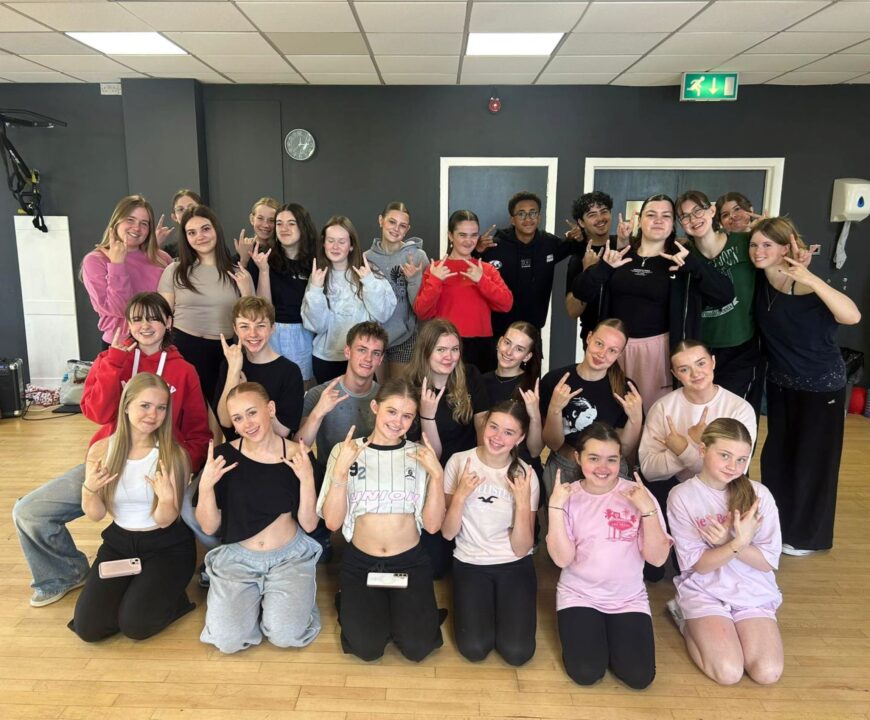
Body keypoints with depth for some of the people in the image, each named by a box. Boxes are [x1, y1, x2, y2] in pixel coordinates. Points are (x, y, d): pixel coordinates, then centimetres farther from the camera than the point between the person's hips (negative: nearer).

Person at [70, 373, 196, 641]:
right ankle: (132, 591, 19)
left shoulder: (174, 454, -15)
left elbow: (165, 521, -15)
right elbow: (96, 515, -2)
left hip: (167, 546, -3)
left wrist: (167, 498, -38)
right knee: (88, 627, -9)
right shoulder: (101, 450, -7)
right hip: (119, 542, 4)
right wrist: (90, 489, -24)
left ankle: (172, 596, 12)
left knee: (134, 624, -18)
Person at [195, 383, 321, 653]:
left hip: (289, 556, -1)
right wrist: (206, 485, -22)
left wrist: (307, 479, -24)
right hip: (236, 557, 1)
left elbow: (309, 524, -10)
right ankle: (256, 598, 15)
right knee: (227, 640, -16)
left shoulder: (298, 457, -10)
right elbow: (209, 527, -5)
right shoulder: (224, 456, -9)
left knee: (286, 636, -19)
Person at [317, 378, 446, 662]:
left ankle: (404, 607, 18)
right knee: (367, 647, -15)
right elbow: (332, 522, -10)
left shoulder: (420, 455, 0)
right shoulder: (345, 452, -3)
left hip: (410, 562, 1)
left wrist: (437, 474, -19)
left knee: (417, 647, -13)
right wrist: (341, 469, -21)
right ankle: (351, 604, 17)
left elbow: (432, 524, -7)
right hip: (360, 562, 0)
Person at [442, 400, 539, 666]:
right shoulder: (459, 462, -10)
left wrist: (523, 503, -26)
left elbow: (521, 549, -11)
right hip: (470, 563, 0)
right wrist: (460, 495, -25)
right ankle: (483, 606, 16)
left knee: (517, 652, -13)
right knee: (474, 649, -16)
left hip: (515, 565, 0)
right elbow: (447, 533, -8)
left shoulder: (525, 474, -9)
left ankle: (501, 604, 18)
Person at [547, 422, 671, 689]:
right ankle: (586, 634, 17)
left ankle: (608, 634, 17)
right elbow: (562, 559, -14)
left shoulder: (637, 494, -8)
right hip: (579, 595, 0)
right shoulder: (568, 495, -7)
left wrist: (648, 510, -24)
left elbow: (657, 558, -11)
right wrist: (555, 507, -22)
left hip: (629, 598, 1)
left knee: (639, 676, -14)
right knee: (586, 672, -17)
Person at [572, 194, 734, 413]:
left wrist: (694, 266, -25)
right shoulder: (618, 255, 4)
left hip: (657, 347, -2)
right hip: (616, 345, 2)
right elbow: (581, 293, -1)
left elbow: (725, 295, -11)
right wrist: (602, 268, -19)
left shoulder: (682, 262, -1)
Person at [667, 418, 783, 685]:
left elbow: (769, 562, -7)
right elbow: (698, 564, -12)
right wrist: (739, 542, -29)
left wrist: (726, 541, -24)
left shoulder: (758, 494, -8)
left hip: (753, 593, 3)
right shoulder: (682, 496, -12)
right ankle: (686, 619, 11)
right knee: (728, 672, -19)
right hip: (705, 592, -2)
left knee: (768, 673, -16)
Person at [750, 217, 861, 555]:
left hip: (822, 385, -6)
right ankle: (776, 524, 35)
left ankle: (808, 535, 25)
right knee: (776, 453, 15)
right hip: (780, 382, 6)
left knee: (811, 458, 6)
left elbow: (853, 316, -41)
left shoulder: (806, 288, -25)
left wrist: (813, 280, -48)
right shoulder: (759, 280, -8)